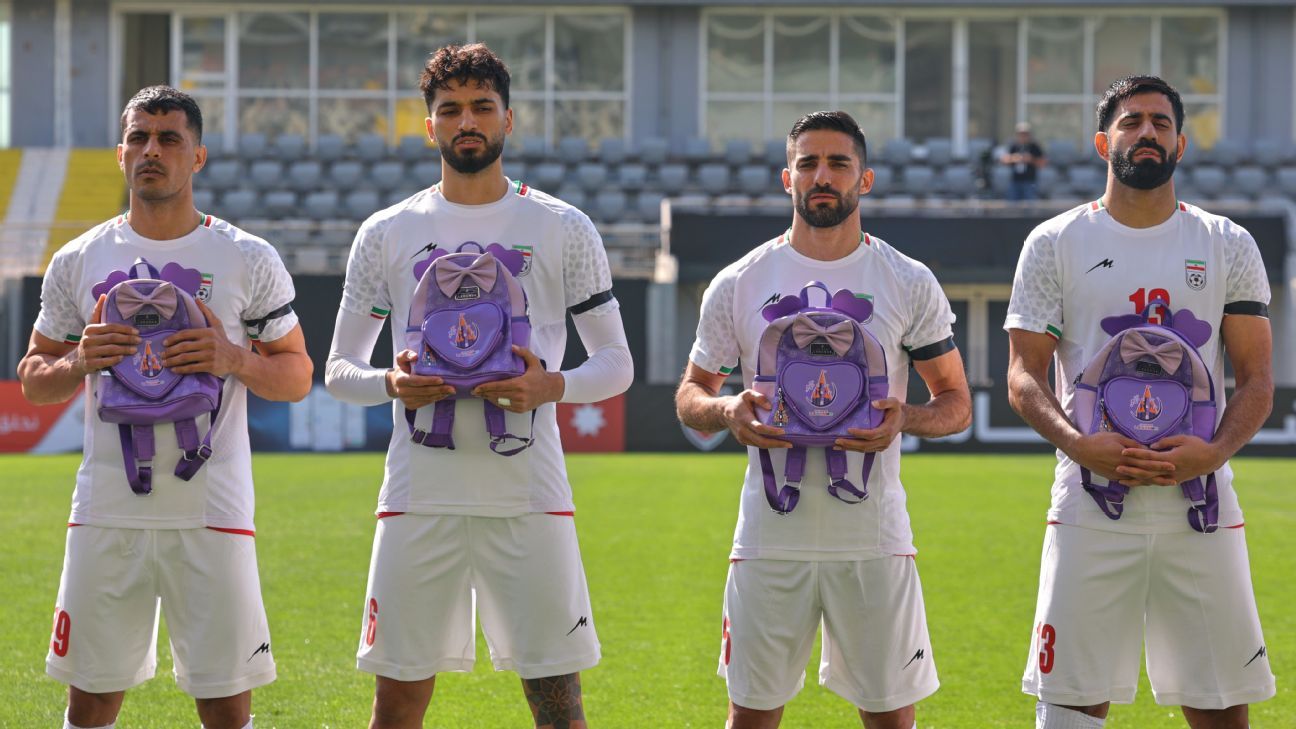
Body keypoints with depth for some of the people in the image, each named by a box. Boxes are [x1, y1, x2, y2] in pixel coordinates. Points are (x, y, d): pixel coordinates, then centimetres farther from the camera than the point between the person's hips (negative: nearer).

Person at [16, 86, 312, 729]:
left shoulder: (248, 260, 2)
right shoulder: (78, 261, 7)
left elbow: (297, 376, 6)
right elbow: (32, 381, 13)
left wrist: (235, 360, -13)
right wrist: (78, 364, -9)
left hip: (211, 513, -2)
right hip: (107, 509, 2)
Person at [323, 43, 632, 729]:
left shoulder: (564, 229, 5)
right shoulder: (386, 234, 8)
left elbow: (617, 363, 8)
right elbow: (339, 369, 11)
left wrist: (553, 386, -13)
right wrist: (389, 384, -11)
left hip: (529, 494, -1)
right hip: (420, 494, 1)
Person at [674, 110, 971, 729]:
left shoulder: (909, 284, 3)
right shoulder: (739, 284, 4)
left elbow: (956, 402, 8)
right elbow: (690, 396, 12)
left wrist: (905, 419, -14)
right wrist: (726, 411, -11)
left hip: (873, 534, 0)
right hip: (770, 533, 0)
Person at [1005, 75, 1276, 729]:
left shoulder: (1229, 246, 10)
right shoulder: (1056, 244, 6)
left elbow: (1256, 377, 6)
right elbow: (1024, 375, 2)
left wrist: (1216, 450, -13)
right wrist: (1076, 443, -16)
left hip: (1201, 504, 1)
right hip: (1092, 508, -1)